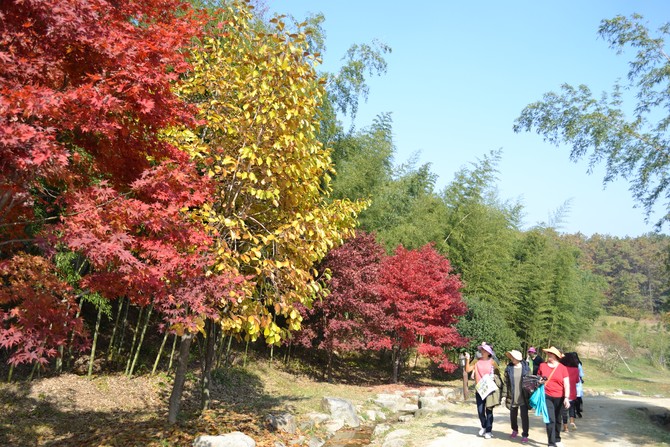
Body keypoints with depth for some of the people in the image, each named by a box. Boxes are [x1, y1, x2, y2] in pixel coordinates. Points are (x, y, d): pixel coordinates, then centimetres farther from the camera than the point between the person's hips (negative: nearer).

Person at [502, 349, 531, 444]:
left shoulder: (526, 368, -4)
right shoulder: (508, 368, -1)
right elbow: (506, 383, 1)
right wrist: (504, 395, -1)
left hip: (523, 397, -2)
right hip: (512, 397, 2)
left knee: (524, 415, -4)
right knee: (513, 415, 15)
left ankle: (525, 435, 7)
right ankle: (515, 430, 39)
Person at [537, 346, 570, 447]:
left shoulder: (562, 368, -2)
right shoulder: (542, 365, 1)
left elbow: (566, 384, -4)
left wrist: (566, 398, -11)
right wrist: (540, 381, -7)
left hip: (559, 398, 1)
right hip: (546, 396, -1)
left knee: (558, 419, 14)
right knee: (550, 420, -7)